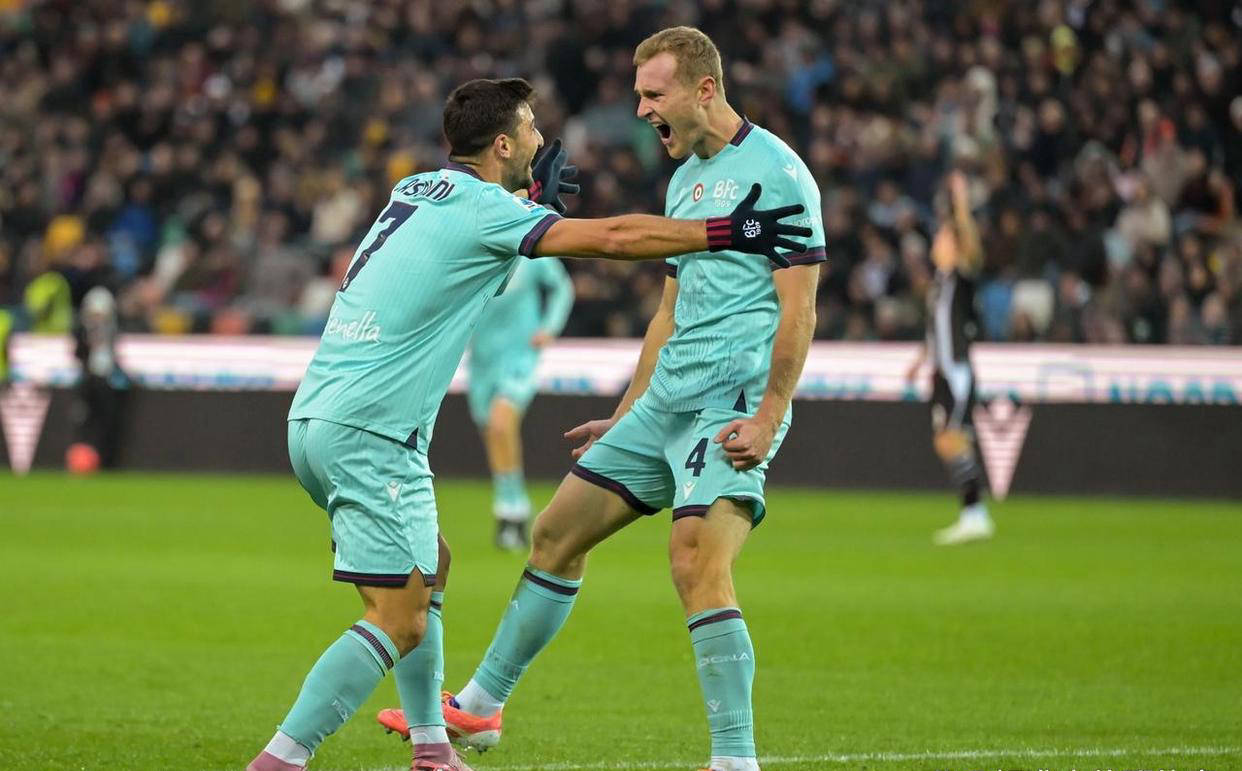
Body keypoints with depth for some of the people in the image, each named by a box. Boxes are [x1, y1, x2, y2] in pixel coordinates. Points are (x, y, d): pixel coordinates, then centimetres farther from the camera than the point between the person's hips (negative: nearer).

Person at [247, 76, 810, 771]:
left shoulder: (416, 192, 15)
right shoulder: (481, 208, -9)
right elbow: (613, 237, -11)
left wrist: (531, 194, 47)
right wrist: (727, 231, -5)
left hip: (315, 420, 10)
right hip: (369, 433, -10)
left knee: (429, 565, 22)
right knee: (400, 621, -9)